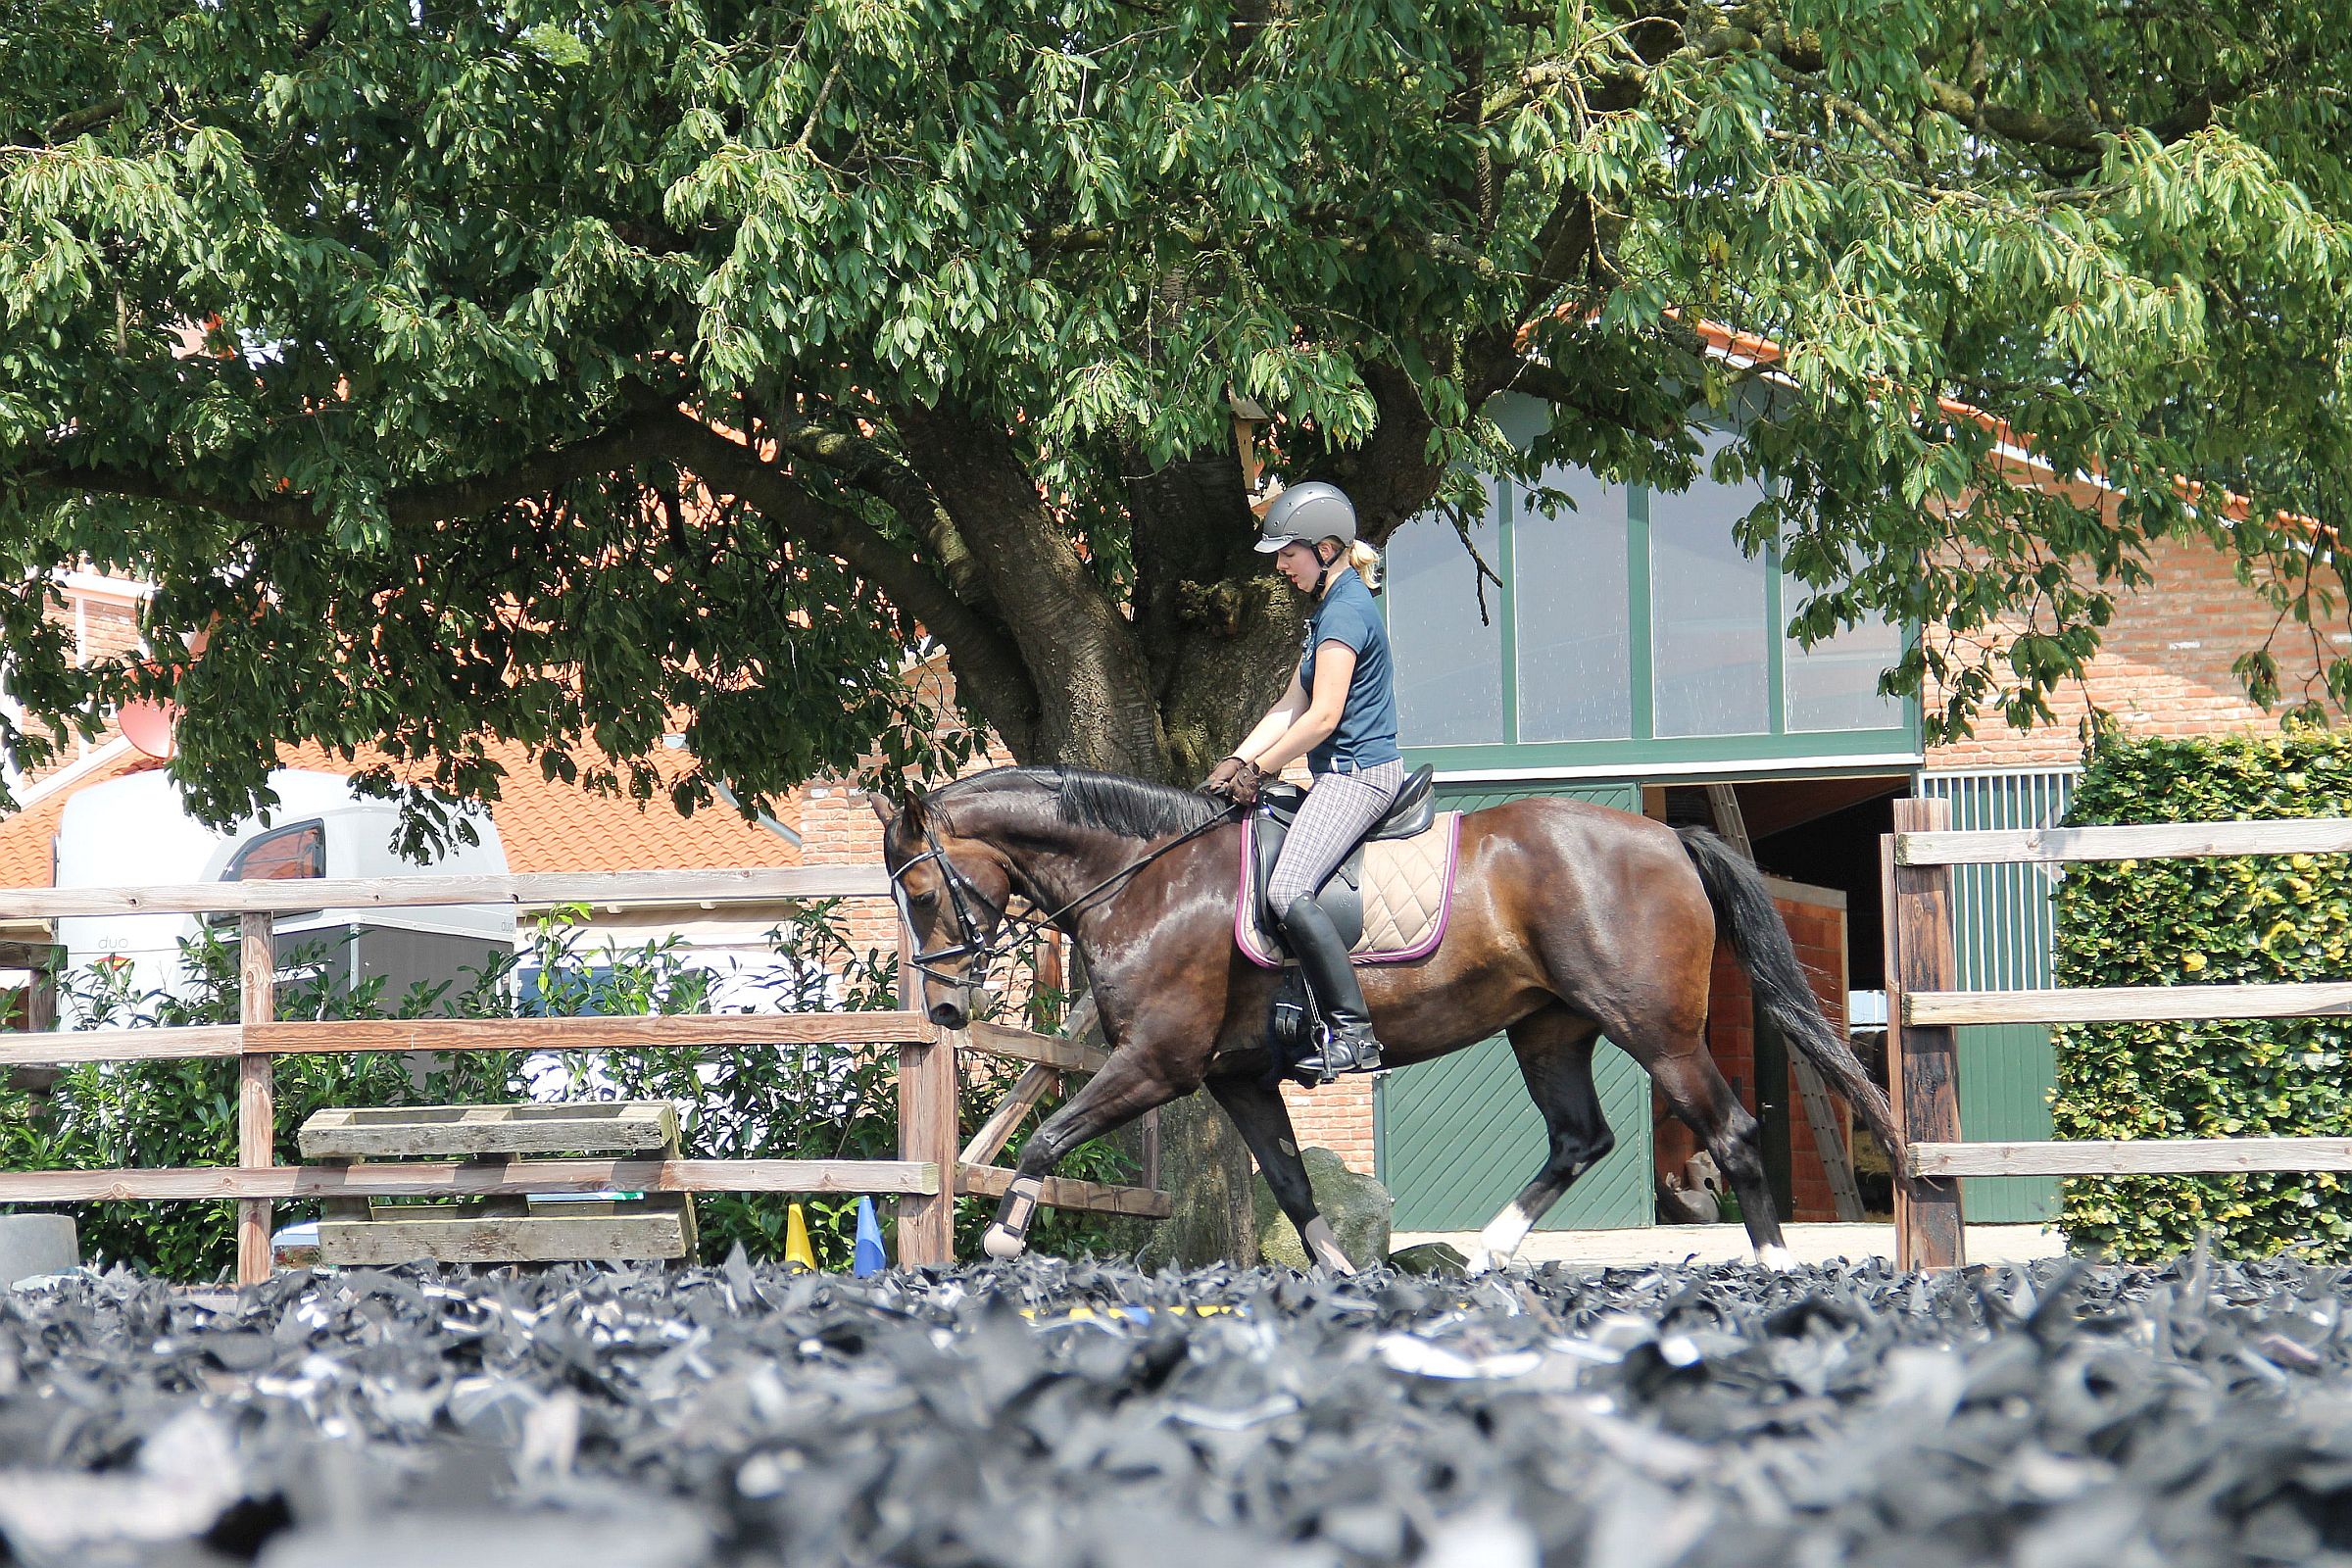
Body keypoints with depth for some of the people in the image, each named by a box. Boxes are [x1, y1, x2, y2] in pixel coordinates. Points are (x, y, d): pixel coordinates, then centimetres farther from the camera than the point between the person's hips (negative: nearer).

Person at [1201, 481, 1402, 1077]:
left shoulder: (1345, 610, -14)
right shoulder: (1329, 607, 19)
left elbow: (1323, 717, -19)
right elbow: (1293, 704, 18)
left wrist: (1257, 769, -10)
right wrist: (1237, 761, 7)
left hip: (1358, 774, -12)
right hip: (1344, 775, 12)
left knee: (1288, 889, -26)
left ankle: (1353, 1034, -29)